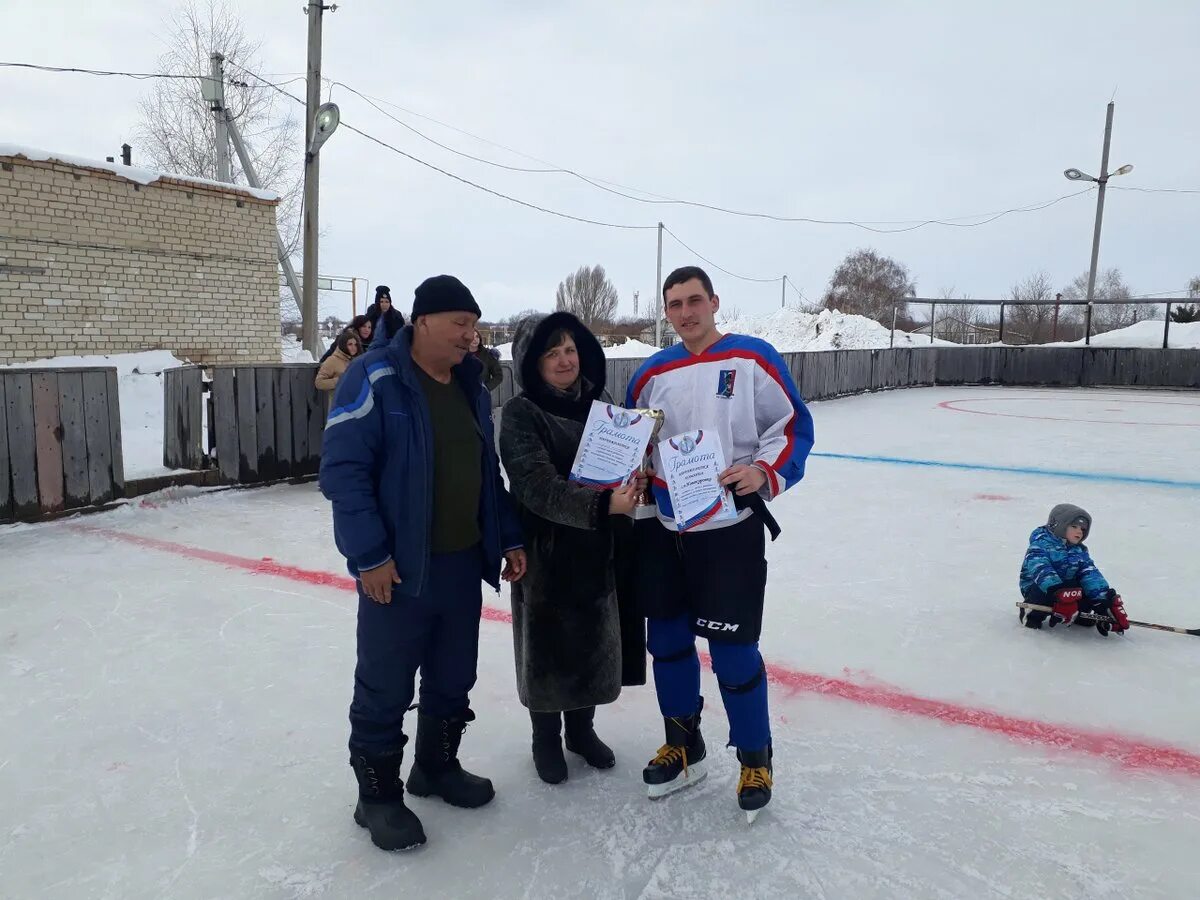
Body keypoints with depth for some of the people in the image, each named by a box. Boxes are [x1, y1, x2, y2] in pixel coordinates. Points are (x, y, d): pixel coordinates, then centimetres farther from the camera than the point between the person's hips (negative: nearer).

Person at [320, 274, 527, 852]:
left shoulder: (470, 383, 10)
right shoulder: (375, 378, -13)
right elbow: (342, 470, -17)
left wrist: (508, 538, 13)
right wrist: (370, 555, -19)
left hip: (464, 563, 7)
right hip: (397, 569, -7)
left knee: (454, 679, 18)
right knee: (385, 687, 7)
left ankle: (437, 767, 39)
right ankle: (378, 794, 26)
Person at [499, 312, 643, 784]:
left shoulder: (600, 405, 3)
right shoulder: (520, 414, -13)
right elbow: (539, 486, -24)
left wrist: (632, 483, -14)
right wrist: (603, 504, -35)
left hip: (597, 550, 5)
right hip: (545, 551, -4)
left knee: (594, 642, 16)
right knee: (547, 646, 10)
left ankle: (582, 727, 39)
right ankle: (546, 737, 32)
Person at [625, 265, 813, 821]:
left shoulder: (753, 359, -5)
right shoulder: (652, 373, 9)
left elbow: (794, 427, -5)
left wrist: (766, 472, -20)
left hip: (731, 528, -5)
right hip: (662, 530, 5)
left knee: (732, 650, -1)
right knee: (667, 641, 12)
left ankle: (756, 759, 22)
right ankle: (683, 746, 33)